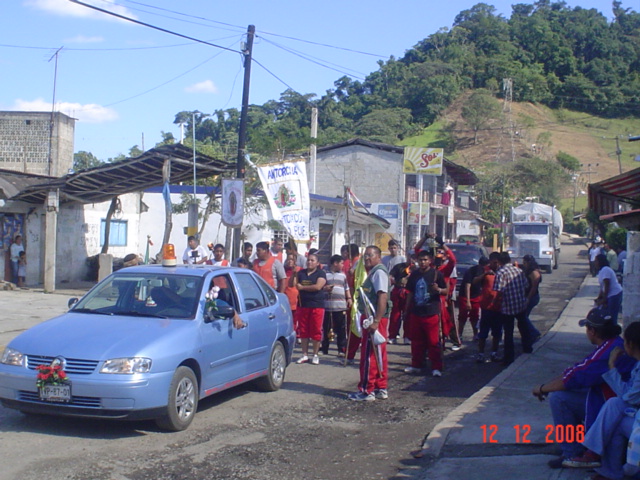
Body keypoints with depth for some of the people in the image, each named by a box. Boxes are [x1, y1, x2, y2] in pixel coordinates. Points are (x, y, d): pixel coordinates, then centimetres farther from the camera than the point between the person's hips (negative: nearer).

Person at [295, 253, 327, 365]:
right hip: (303, 305, 4)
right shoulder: (301, 273, 14)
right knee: (303, 330, 6)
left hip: (317, 306, -4)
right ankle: (305, 355, 14)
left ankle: (315, 355, 7)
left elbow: (318, 286, -15)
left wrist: (302, 287, -7)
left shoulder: (321, 273, 0)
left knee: (316, 331, -2)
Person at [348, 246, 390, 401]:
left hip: (375, 319, -10)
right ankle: (381, 389, 21)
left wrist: (376, 321, -27)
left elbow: (383, 297, -23)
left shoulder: (379, 272, -14)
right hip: (371, 318, 10)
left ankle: (367, 391, 0)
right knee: (378, 355, 14)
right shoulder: (373, 272, 18)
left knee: (369, 355, -5)